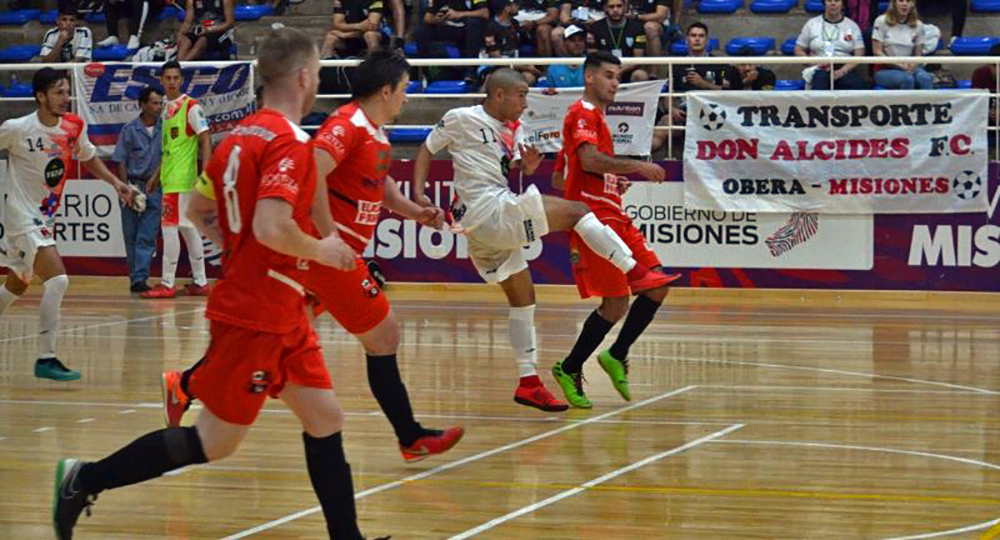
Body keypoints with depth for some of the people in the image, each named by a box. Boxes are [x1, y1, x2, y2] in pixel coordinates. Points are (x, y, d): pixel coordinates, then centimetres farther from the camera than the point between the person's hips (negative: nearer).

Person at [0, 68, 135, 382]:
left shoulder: (74, 126, -1)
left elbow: (88, 157, 18)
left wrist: (115, 182, 6)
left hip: (46, 218, 7)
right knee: (57, 280, -21)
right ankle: (46, 359, -17)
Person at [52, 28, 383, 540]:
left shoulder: (240, 135, 9)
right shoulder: (289, 142, -18)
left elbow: (198, 210, 18)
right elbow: (273, 228, -28)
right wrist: (320, 251, -12)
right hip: (255, 317, -9)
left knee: (325, 420, 9)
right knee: (214, 443, 0)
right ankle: (85, 479, 7)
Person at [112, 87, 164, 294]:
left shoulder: (164, 128, 2)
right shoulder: (129, 129, 1)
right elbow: (121, 161, 3)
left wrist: (154, 180, -7)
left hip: (154, 188, 0)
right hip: (132, 185, 0)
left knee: (147, 237, -6)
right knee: (131, 235, 5)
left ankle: (139, 279, -9)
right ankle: (135, 278, 13)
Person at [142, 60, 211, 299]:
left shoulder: (191, 107, -9)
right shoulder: (167, 107, 16)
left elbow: (205, 140, -12)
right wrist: (157, 175, 22)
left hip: (182, 179, -9)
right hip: (169, 179, 9)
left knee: (170, 227, -10)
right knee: (188, 228, 10)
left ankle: (167, 284, -7)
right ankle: (200, 282, 15)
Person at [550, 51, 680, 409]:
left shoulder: (596, 117, 24)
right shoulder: (583, 113, -7)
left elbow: (560, 179, 27)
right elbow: (589, 160, -25)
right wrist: (639, 167, -22)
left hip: (613, 217, 10)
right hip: (594, 217, -10)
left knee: (657, 285, 4)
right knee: (616, 304, -11)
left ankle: (616, 356, 12)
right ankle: (569, 370, 2)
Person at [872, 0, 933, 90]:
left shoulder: (918, 25, 7)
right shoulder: (882, 21, -2)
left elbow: (918, 55, 8)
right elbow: (877, 52, -6)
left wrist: (913, 64, -17)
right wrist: (900, 65, -17)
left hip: (909, 68, 3)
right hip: (884, 70, -3)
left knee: (924, 77, -31)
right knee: (907, 79, -35)